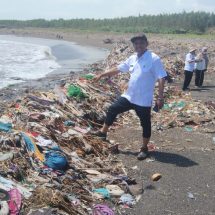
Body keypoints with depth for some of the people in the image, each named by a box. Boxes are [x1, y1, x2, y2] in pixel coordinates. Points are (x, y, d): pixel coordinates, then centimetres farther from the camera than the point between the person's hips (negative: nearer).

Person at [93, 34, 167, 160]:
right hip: (128, 96, 7)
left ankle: (144, 148, 23)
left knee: (145, 124, 7)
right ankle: (103, 132, 29)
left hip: (144, 100, -6)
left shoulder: (154, 59, -14)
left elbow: (161, 79, -17)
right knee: (112, 110, 11)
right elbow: (118, 69, 17)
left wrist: (160, 97, -22)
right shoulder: (132, 58, 6)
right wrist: (102, 75, 19)